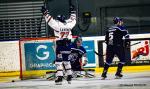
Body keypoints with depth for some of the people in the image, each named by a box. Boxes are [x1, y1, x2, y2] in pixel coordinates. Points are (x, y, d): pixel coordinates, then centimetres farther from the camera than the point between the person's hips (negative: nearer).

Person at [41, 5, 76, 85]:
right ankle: (69, 76, 18)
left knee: (59, 61, -4)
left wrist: (45, 13, 2)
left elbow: (50, 20, -6)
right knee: (66, 61, 18)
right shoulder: (69, 25, 5)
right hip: (67, 46, 5)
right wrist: (72, 11, 35)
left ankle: (59, 78, -11)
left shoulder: (57, 25, -9)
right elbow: (73, 20, 23)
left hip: (60, 46, -5)